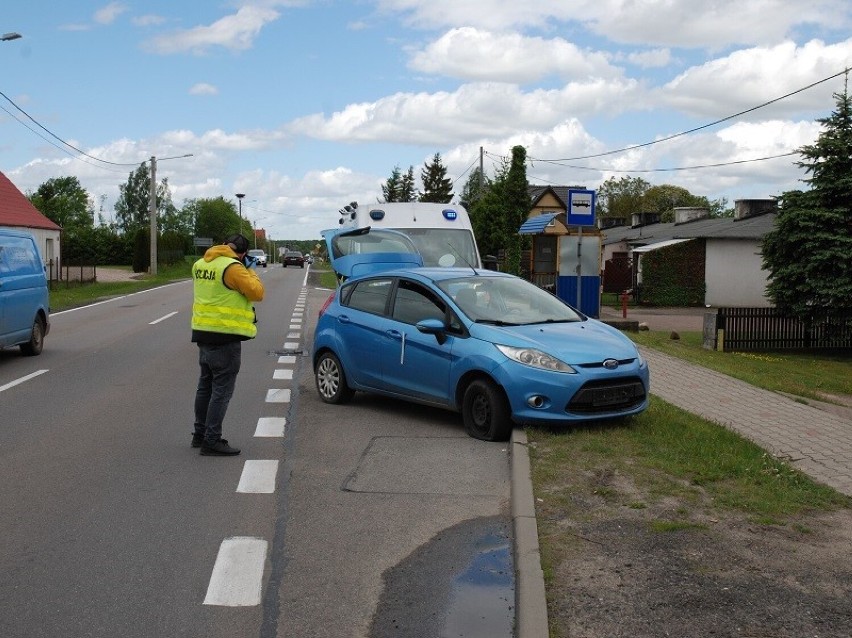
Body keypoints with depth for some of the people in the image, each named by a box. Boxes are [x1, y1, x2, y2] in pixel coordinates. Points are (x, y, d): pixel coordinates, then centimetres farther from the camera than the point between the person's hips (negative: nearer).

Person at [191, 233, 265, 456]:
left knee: (205, 385, 19)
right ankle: (212, 441, -1)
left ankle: (200, 434, 28)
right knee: (222, 390, -3)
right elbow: (256, 293, -14)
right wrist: (250, 270, 0)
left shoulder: (200, 264, 9)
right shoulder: (233, 267, -17)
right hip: (225, 336, -9)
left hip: (203, 332, 9)